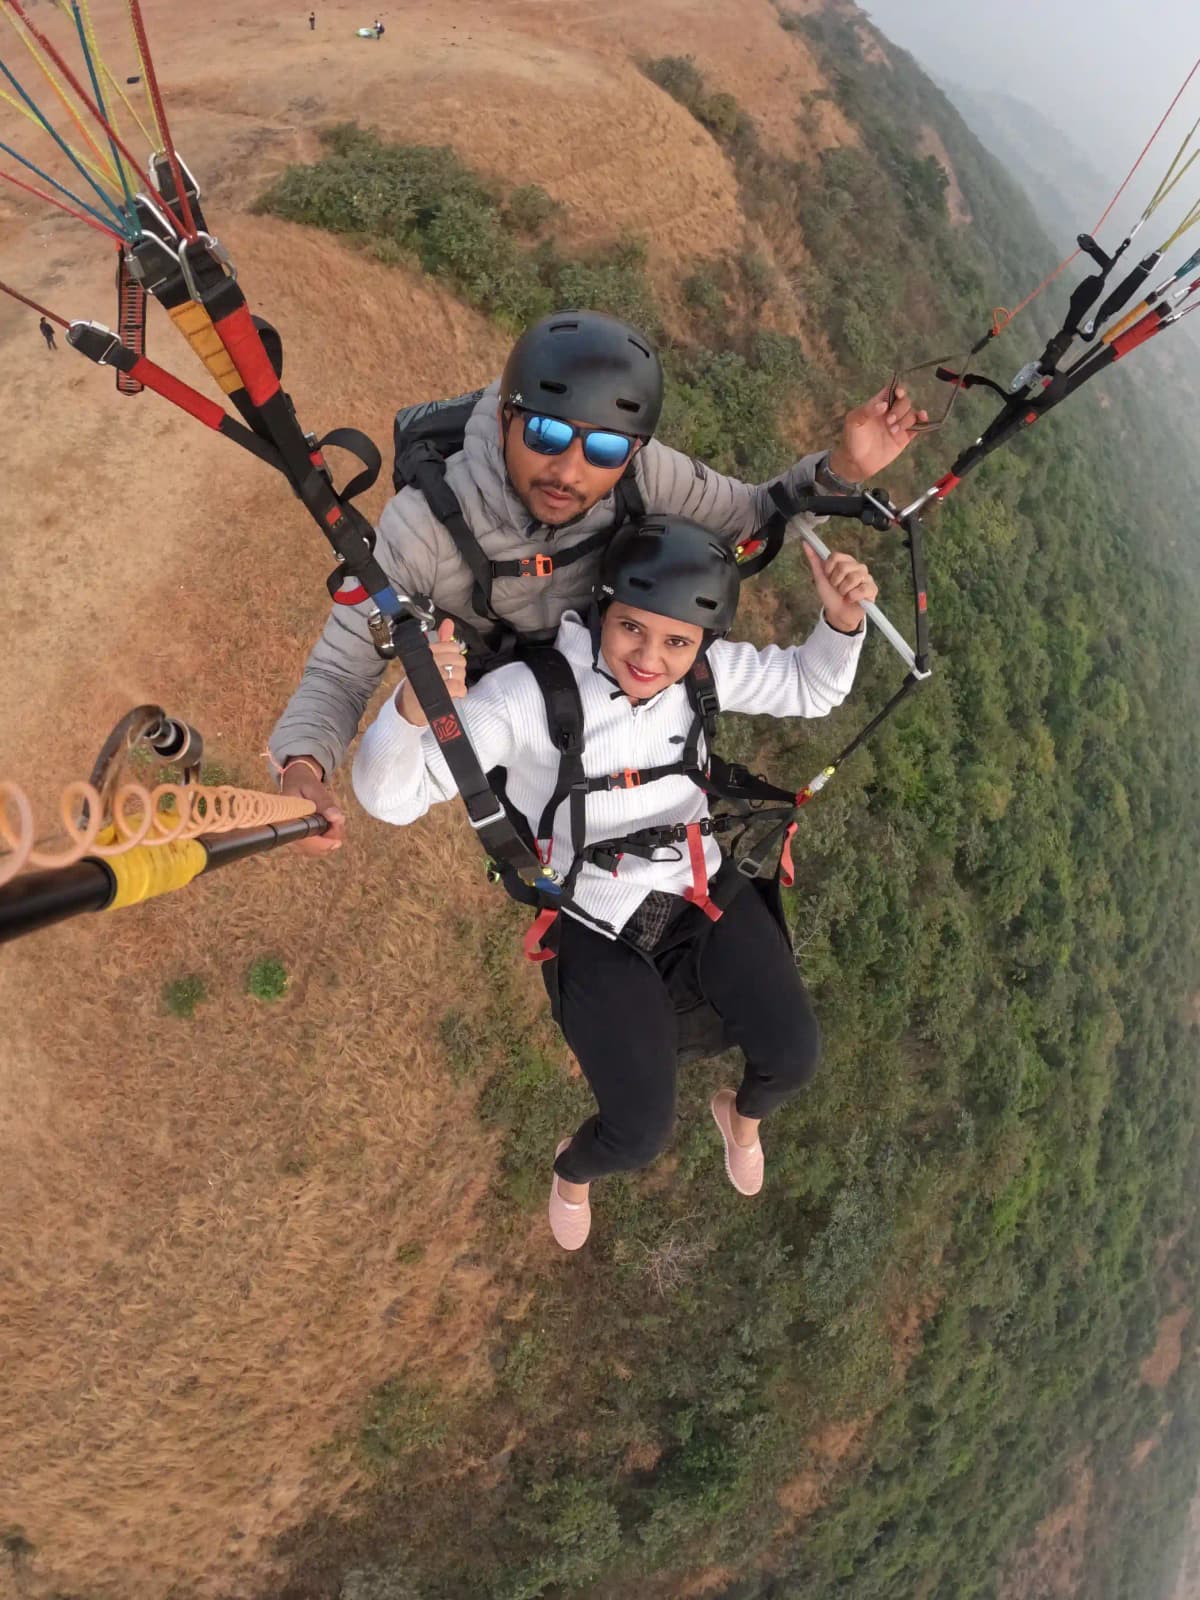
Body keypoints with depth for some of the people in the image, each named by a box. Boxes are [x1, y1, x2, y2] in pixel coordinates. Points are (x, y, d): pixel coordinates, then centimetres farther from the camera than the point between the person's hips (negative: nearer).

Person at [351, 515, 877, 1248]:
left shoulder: (705, 672, -11)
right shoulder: (525, 694, -24)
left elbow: (809, 689, 4)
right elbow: (391, 797, -26)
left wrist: (841, 620, -18)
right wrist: (413, 706, -48)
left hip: (703, 888, 4)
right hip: (596, 925, -4)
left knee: (795, 1059, -3)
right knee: (643, 1136, -6)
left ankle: (742, 1112, 40)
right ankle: (573, 1168, 36)